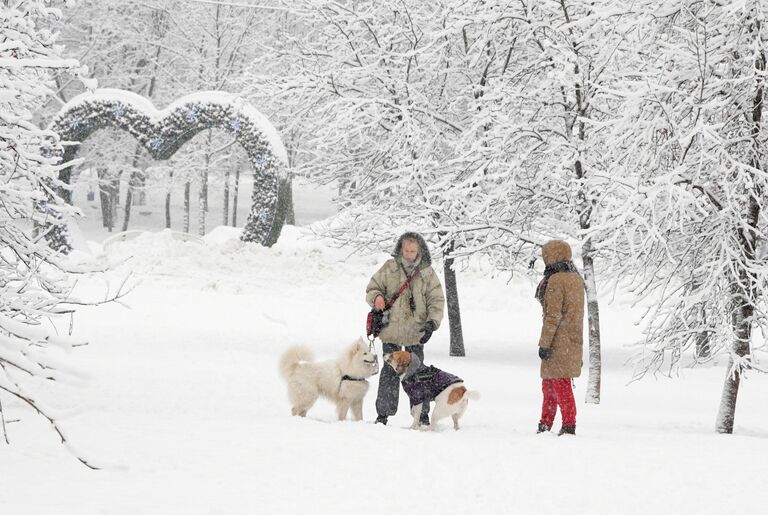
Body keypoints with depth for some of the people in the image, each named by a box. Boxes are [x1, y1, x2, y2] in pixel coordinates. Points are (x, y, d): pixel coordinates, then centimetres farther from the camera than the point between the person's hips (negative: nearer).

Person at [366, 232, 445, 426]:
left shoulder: (427, 273, 2)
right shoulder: (389, 268, 2)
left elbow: (437, 300, 3)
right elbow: (372, 288, 9)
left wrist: (432, 322, -13)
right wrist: (376, 297, -15)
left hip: (415, 332, 0)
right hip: (391, 329, 0)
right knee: (390, 372, 1)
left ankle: (422, 414, 10)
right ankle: (383, 413, 8)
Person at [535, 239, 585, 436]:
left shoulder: (556, 280, -15)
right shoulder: (576, 279, 12)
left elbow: (553, 315, -18)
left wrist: (544, 343, -16)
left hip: (559, 342, -9)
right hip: (574, 339, 9)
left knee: (559, 383, -5)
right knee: (549, 383, 17)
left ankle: (569, 425, -5)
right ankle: (546, 423, 23)